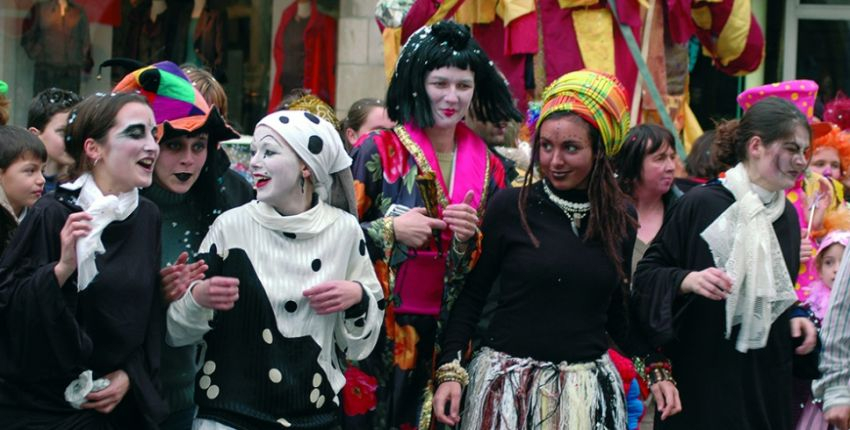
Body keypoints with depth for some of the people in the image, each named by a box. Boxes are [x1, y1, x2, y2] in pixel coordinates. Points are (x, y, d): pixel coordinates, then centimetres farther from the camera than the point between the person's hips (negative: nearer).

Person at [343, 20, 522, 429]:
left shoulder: (487, 166, 8)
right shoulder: (377, 151, -3)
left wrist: (472, 237, -9)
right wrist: (390, 230, -15)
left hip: (450, 334, 3)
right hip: (381, 330, -3)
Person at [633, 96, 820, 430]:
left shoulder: (787, 215, 11)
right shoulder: (701, 204, -9)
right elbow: (647, 272, -6)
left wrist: (796, 316, 5)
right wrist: (688, 280, -24)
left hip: (767, 377, 6)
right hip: (704, 377, -6)